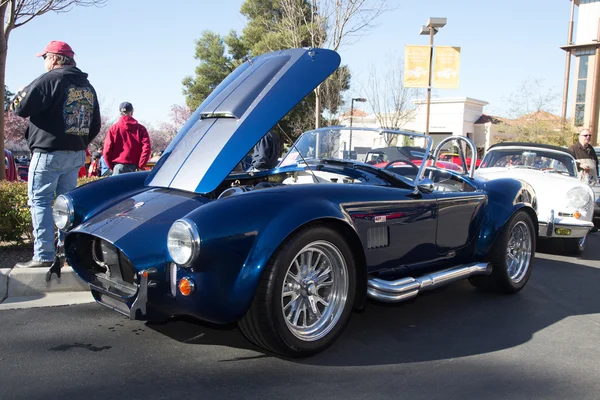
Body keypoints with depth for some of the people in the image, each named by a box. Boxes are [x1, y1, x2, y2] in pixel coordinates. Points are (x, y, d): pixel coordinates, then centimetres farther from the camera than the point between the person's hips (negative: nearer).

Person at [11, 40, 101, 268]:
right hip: (76, 155, 7)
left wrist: (22, 92, 10)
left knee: (40, 202, -2)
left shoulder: (50, 80, -11)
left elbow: (19, 108, -10)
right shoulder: (87, 86, 14)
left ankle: (44, 256, -4)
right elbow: (95, 125, 18)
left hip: (49, 153, -7)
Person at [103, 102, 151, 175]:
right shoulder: (140, 128, 4)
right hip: (134, 166, 0)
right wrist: (140, 165, -2)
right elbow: (146, 147, -6)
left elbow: (107, 149, 0)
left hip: (118, 166, 0)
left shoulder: (114, 128, 4)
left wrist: (111, 166, 11)